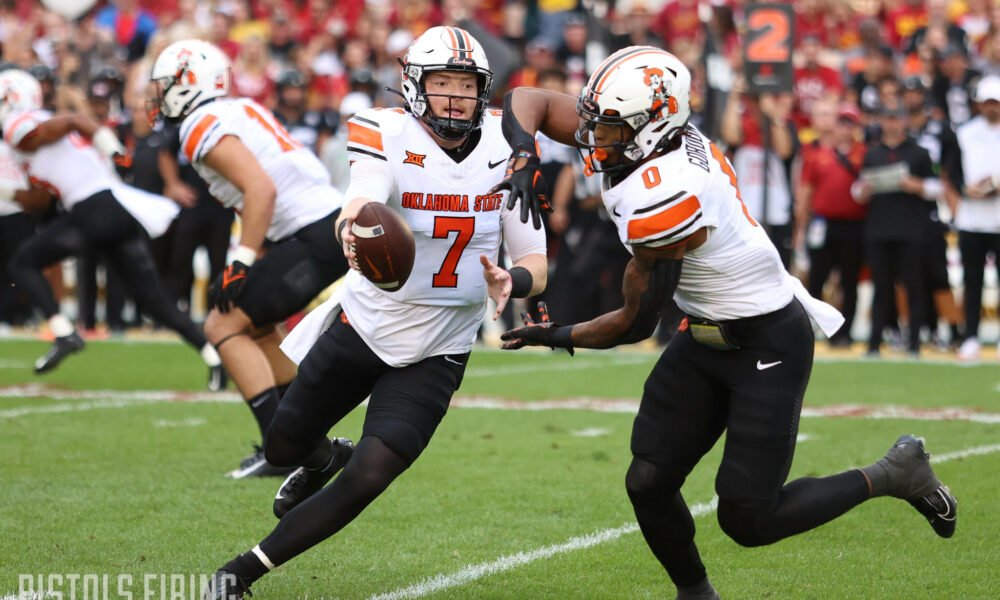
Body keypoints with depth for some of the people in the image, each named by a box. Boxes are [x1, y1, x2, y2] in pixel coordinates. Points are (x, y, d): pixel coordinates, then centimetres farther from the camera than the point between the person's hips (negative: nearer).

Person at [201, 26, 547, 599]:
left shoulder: (505, 151, -9)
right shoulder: (390, 137, -17)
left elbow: (537, 263, -7)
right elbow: (364, 201, -40)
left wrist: (511, 281, -31)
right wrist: (353, 228, -65)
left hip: (436, 353, 0)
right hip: (364, 322, 0)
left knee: (366, 482, -12)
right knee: (283, 446, 15)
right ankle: (327, 457, 54)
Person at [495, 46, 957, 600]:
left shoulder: (663, 199, -31)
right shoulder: (637, 134, -8)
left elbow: (636, 324, -18)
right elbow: (527, 101, 0)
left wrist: (555, 337, -4)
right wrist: (525, 160, -20)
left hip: (768, 346, -8)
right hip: (706, 337, 8)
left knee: (746, 522, -5)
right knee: (648, 485, 3)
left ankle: (893, 474, 12)